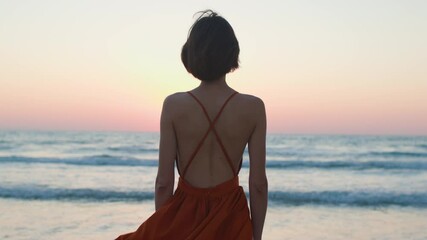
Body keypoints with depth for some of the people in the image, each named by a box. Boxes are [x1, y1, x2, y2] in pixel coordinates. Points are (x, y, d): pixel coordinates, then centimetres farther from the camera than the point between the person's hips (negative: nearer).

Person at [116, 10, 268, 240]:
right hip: (230, 220, 1)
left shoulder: (174, 105, -10)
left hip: (184, 216, 0)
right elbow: (258, 183, -6)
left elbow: (164, 182, -7)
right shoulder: (253, 107, -8)